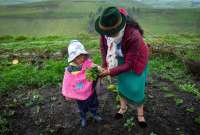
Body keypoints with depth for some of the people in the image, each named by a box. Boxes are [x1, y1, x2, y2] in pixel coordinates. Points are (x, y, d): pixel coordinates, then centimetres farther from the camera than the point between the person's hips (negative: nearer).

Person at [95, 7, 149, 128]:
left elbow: (129, 64, -33)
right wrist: (105, 65, -12)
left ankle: (140, 113, 21)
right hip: (120, 59, 5)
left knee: (136, 88, -3)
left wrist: (110, 72, -32)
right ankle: (123, 107, 36)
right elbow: (103, 46, -6)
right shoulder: (106, 29, -27)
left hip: (135, 60, -4)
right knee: (121, 82, 13)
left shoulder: (134, 36, -42)